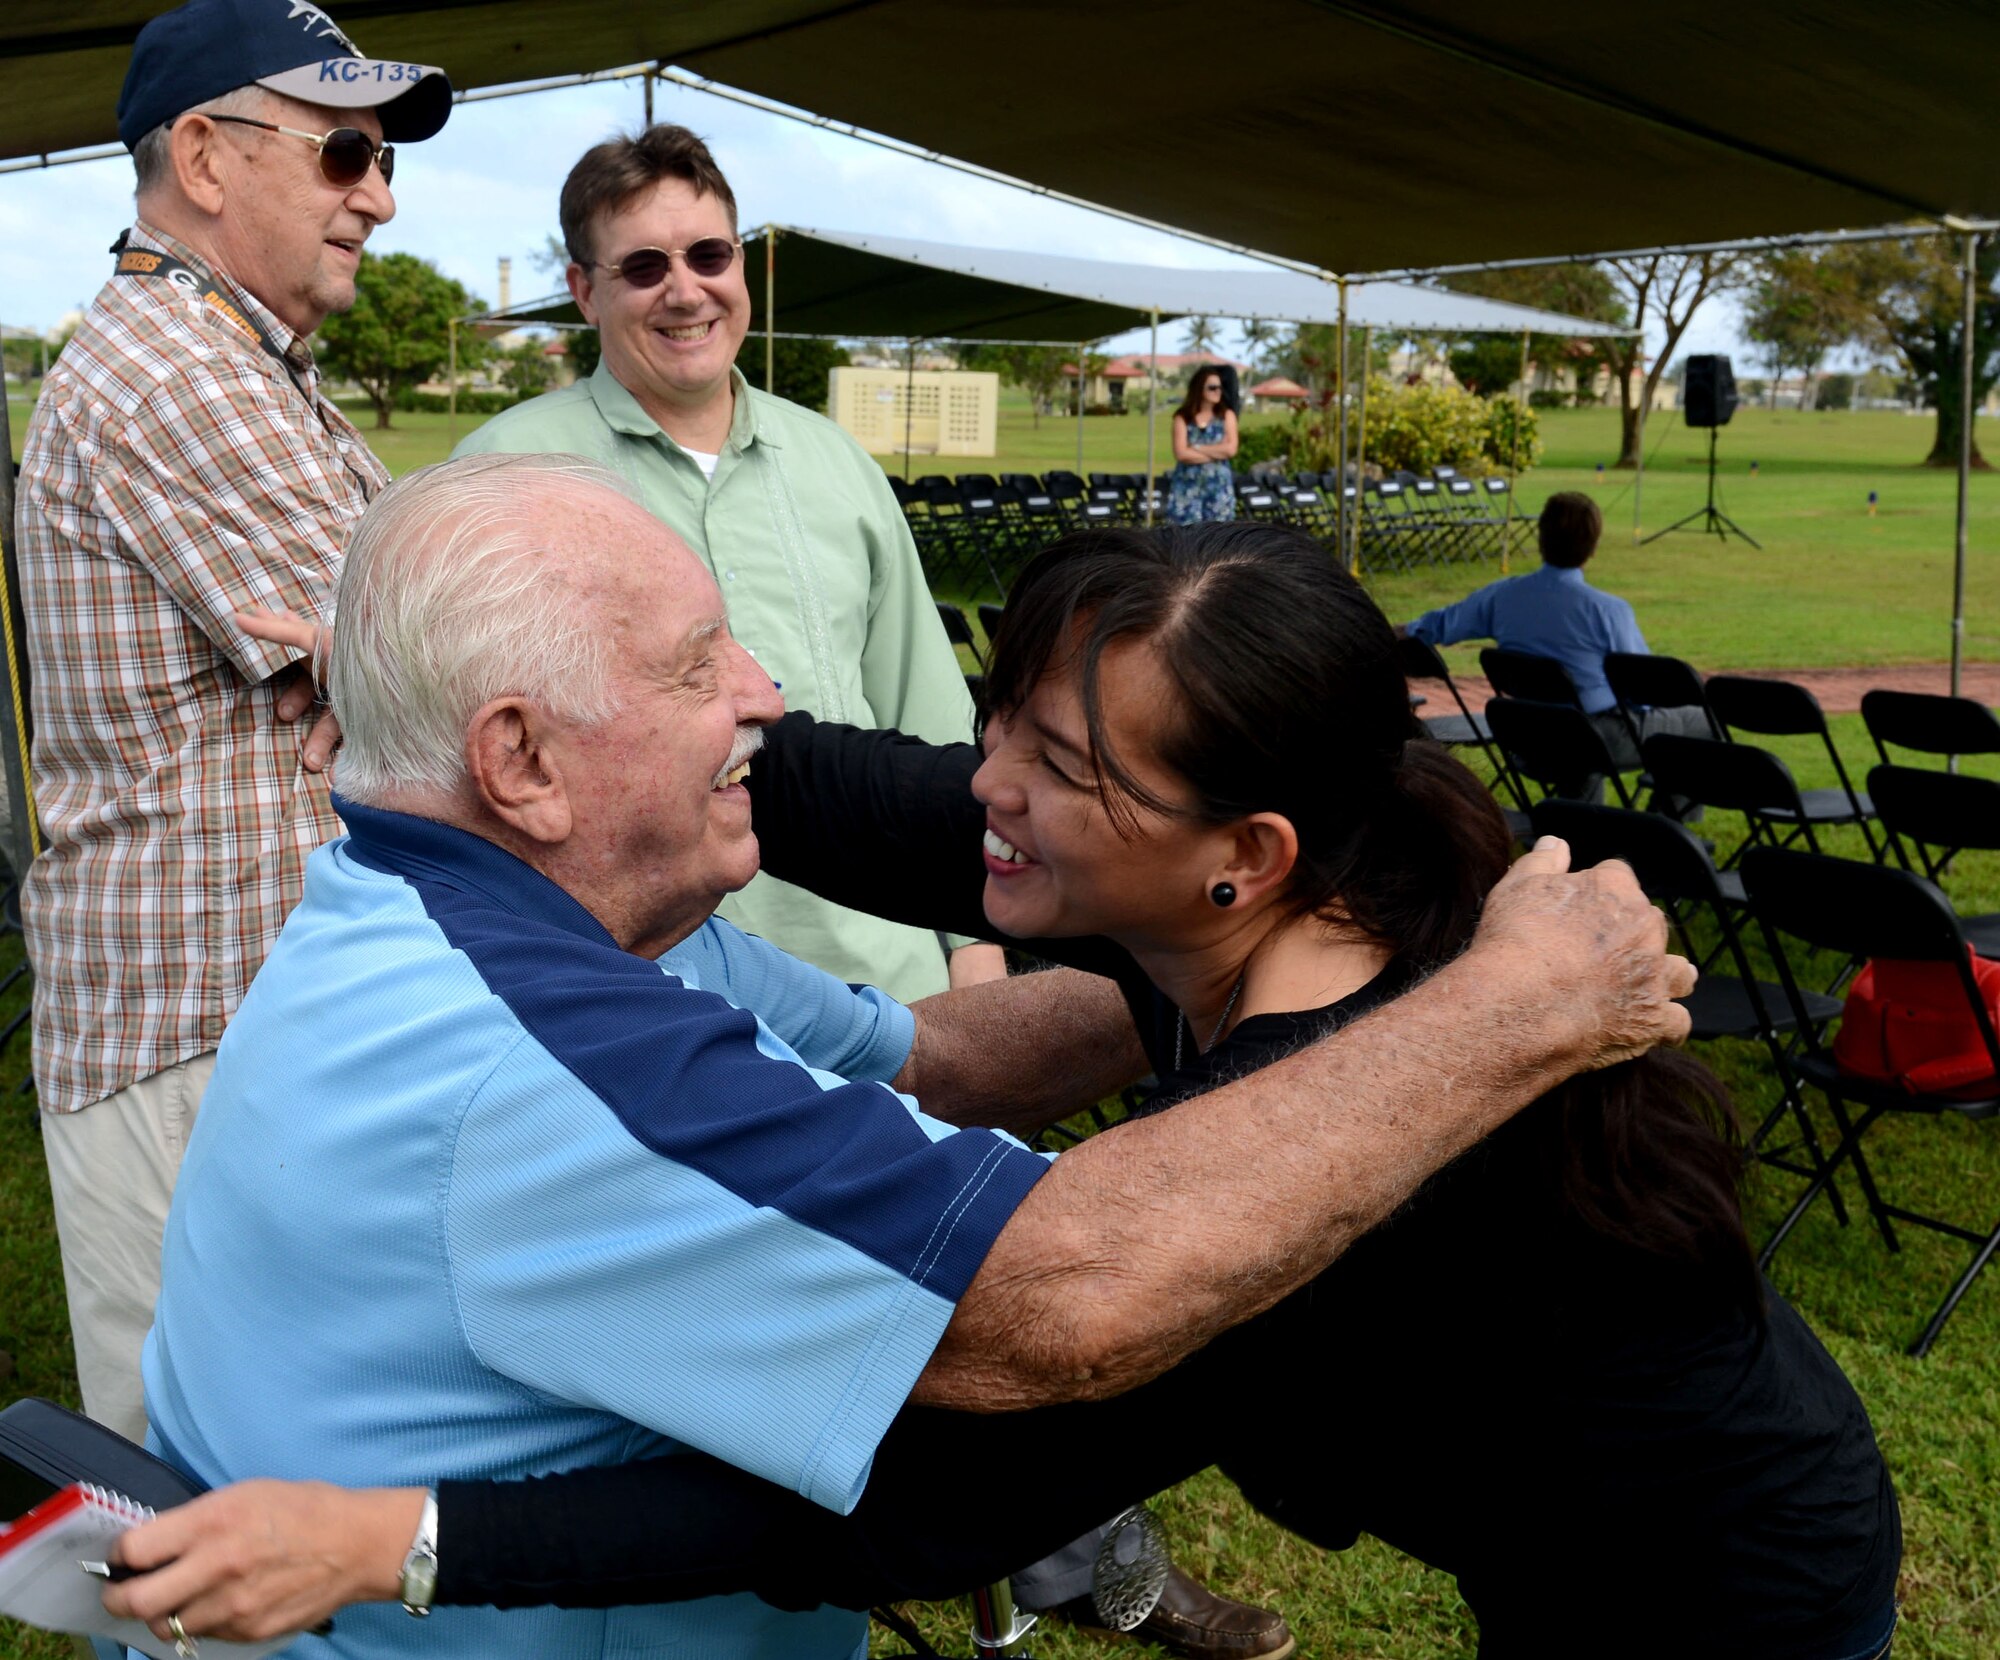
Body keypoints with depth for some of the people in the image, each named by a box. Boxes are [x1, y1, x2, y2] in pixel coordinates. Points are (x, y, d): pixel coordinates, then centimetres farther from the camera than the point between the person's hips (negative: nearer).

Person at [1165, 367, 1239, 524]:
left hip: (1218, 487, 1)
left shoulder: (1227, 415, 6)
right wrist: (1217, 453, -9)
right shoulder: (1183, 418, 1)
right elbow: (1181, 454, -12)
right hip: (1188, 487, -1)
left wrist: (1196, 448, -10)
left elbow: (1231, 449, -8)